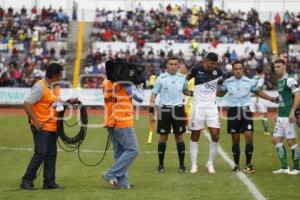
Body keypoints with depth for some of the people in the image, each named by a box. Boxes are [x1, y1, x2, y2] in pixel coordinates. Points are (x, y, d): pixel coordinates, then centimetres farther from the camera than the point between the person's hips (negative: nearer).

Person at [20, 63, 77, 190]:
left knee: (51, 154, 9)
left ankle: (49, 182, 16)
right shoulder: (40, 87, -16)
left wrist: (69, 102, 5)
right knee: (41, 153, -10)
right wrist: (36, 122, -20)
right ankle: (27, 181, -1)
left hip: (52, 127, 8)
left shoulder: (55, 87, 11)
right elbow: (27, 104, -18)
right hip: (41, 127, -8)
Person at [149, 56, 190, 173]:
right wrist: (151, 109, -6)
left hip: (178, 109, 2)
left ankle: (182, 165, 9)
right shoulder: (161, 78, 0)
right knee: (163, 137, 1)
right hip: (164, 109, -2)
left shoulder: (182, 78, 7)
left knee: (179, 137, 3)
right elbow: (154, 94, 3)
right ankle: (161, 165, 9)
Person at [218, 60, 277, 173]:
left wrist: (272, 99, 10)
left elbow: (258, 92, 15)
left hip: (246, 111, 0)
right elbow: (221, 93, 15)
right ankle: (236, 165, 16)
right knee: (235, 139, 4)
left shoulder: (249, 82, 1)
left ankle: (248, 165, 0)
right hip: (233, 111, 0)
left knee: (249, 136, -11)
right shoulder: (227, 82, 2)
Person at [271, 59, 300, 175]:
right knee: (276, 140, 6)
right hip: (280, 117, 9)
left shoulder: (289, 80, -11)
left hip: (288, 117, -9)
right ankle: (284, 167, 10)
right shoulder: (279, 81, 16)